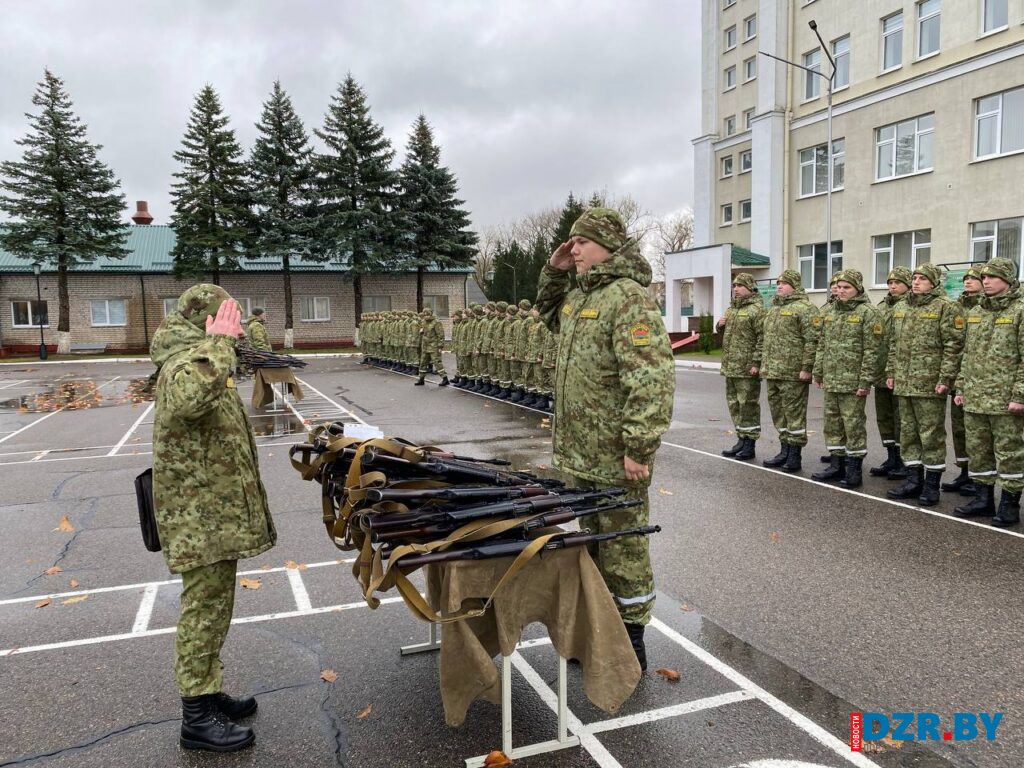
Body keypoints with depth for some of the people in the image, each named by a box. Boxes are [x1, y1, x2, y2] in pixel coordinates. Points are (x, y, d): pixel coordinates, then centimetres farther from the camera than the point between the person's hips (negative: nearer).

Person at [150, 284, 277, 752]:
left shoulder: (199, 358, 18)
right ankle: (197, 717, 11)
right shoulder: (185, 362, -18)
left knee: (212, 607, 19)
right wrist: (218, 343, -36)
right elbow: (188, 398, -44)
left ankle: (208, 694, 32)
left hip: (214, 510, 11)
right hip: (201, 515, -11)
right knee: (205, 609, -1)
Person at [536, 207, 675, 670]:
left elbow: (651, 379, -24)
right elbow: (549, 314, 36)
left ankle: (630, 644, 19)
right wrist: (553, 272, 17)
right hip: (581, 453, 10)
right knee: (594, 543, 21)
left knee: (622, 550, 4)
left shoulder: (629, 297, -17)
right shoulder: (580, 295, 13)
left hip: (615, 459, -9)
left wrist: (639, 448, -24)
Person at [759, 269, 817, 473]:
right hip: (772, 372, 9)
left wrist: (806, 368, -19)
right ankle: (785, 451, 24)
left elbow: (812, 340, -15)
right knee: (778, 412, 14)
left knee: (794, 412, -3)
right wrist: (764, 365, 20)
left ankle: (795, 456, 5)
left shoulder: (804, 308, -8)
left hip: (793, 373, -9)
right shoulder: (773, 309, 19)